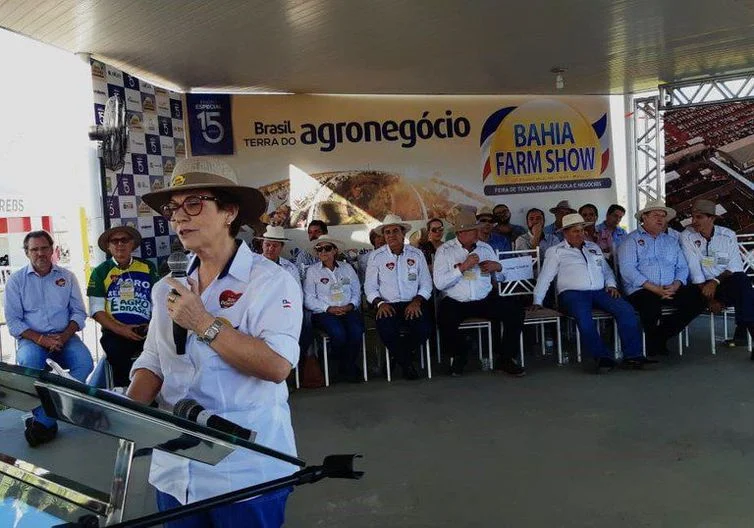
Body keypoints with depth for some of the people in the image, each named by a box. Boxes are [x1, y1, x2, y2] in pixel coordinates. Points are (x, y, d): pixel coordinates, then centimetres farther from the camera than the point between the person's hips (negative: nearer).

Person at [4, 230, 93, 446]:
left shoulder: (67, 276, 10)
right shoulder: (16, 280, 6)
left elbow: (79, 313, 7)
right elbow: (13, 321, 0)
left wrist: (64, 336, -12)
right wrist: (40, 339, -14)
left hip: (64, 337, 1)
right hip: (31, 339, -1)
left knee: (84, 361, -28)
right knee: (29, 363, -35)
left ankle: (43, 419, -21)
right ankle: (46, 422, -23)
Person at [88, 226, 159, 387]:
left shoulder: (148, 268, 14)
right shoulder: (100, 272, 10)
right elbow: (96, 310, 5)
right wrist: (121, 329, -9)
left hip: (146, 332, 1)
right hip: (115, 333, -1)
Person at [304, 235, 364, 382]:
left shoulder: (347, 268, 20)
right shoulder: (312, 271, 11)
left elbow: (357, 292, 15)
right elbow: (309, 299, 1)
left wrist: (351, 305, -6)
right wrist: (329, 308, -11)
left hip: (349, 310, 2)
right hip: (324, 313, -2)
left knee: (356, 331, -30)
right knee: (339, 333, -33)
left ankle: (348, 368, -7)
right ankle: (350, 369, -7)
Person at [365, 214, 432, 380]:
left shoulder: (416, 254, 9)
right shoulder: (376, 257, 6)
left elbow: (426, 284, 8)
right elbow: (370, 287, 5)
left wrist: (417, 301, -10)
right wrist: (380, 303, -13)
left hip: (412, 304, 1)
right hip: (388, 306, -1)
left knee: (424, 329, -27)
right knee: (386, 331, -32)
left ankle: (399, 355, 6)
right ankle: (406, 363, -2)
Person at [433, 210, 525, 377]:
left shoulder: (485, 248, 12)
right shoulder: (444, 251, -1)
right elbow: (439, 283, -13)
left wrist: (498, 267, -2)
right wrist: (462, 267, -17)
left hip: (486, 300, 4)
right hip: (455, 302, -3)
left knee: (516, 310, -18)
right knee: (444, 321, -33)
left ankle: (505, 359, -1)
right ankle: (459, 356, -1)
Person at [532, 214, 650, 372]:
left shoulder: (594, 247, 26)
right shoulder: (556, 251, 12)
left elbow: (607, 270, 31)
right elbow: (545, 277, 6)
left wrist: (611, 285, 10)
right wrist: (537, 301, -3)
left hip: (599, 291, 5)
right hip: (572, 293, -4)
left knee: (626, 310, -22)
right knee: (584, 316, -37)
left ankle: (633, 355, -23)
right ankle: (602, 356, -34)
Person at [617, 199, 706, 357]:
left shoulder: (671, 241, 24)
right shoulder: (631, 240, 6)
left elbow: (682, 267, 16)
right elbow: (627, 269, -9)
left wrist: (675, 286, -6)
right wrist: (654, 288, -16)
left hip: (671, 290, 6)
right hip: (641, 290, -6)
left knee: (697, 298, -19)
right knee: (651, 304, -37)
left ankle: (661, 336, -4)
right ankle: (653, 343, -5)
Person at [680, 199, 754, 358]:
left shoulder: (728, 235, 5)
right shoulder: (687, 236, 0)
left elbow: (736, 266, -3)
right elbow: (694, 269, -9)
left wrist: (716, 281, -21)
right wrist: (710, 298, -16)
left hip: (728, 283, 1)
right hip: (704, 286, -1)